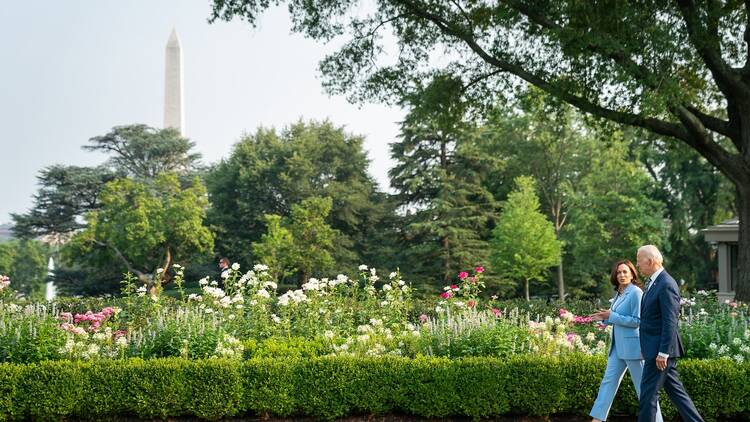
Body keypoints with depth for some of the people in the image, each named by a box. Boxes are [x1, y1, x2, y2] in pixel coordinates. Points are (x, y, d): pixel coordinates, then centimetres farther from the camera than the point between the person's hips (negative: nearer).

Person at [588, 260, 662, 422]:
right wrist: (605, 318, 2)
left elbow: (637, 321, -16)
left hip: (632, 345, -9)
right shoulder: (619, 293, 13)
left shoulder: (636, 292, -13)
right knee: (608, 380, 7)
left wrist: (612, 316, -16)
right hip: (618, 346, 9)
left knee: (642, 385, -1)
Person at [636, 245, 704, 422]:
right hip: (655, 348, 10)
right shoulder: (653, 282, 14)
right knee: (675, 390, 13)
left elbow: (670, 322, -21)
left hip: (660, 349, -10)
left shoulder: (666, 285, -17)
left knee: (649, 393, -4)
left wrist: (662, 353, -21)